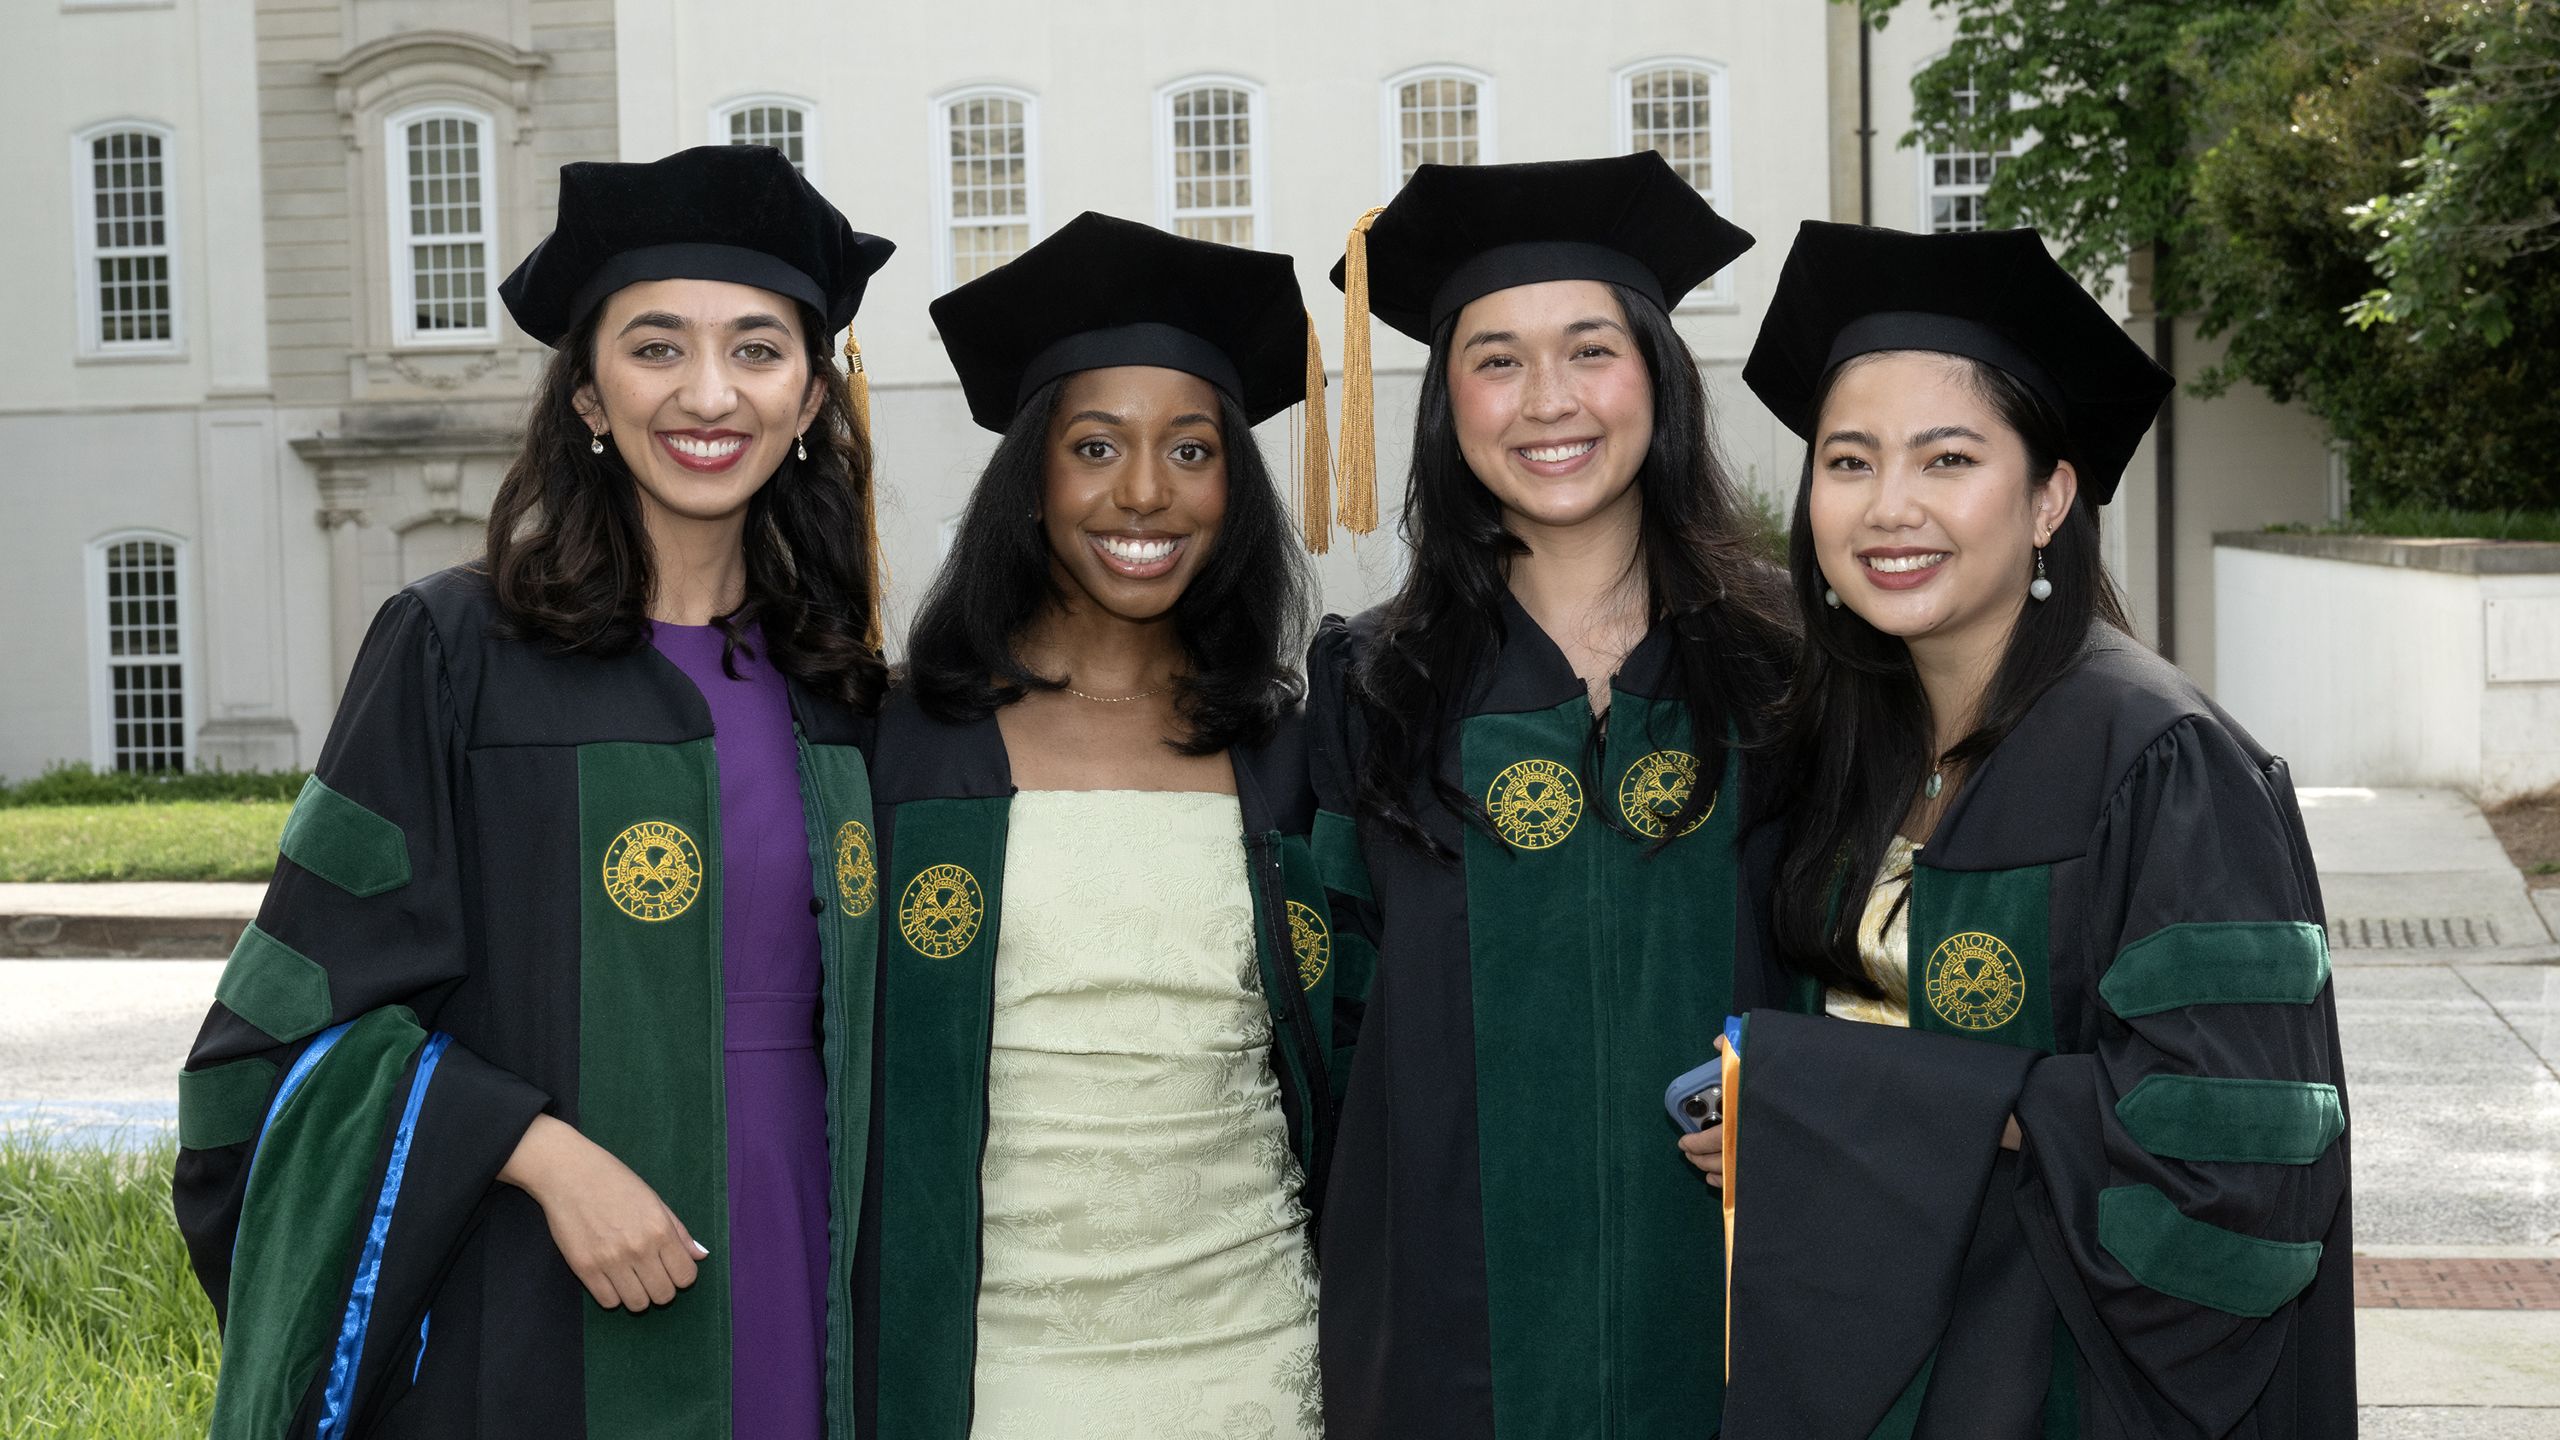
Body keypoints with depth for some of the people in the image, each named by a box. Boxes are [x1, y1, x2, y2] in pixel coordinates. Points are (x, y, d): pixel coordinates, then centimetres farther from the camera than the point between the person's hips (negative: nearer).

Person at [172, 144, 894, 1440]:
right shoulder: (457, 652, -7)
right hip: (532, 1334, -4)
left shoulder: (839, 691, 6)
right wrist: (541, 1150, -19)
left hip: (790, 1308, 4)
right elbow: (312, 997, -8)